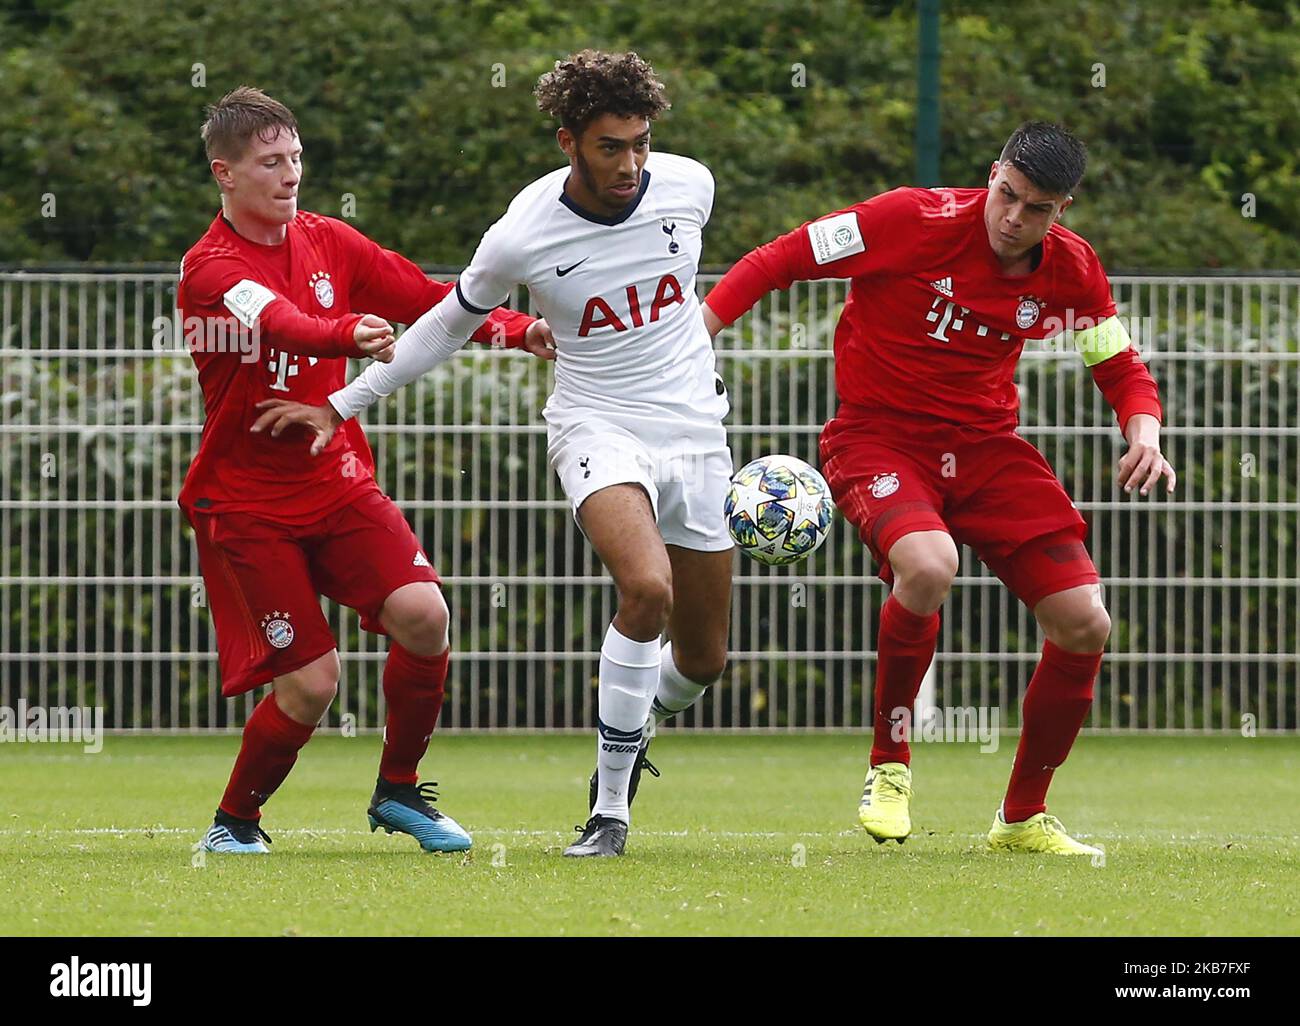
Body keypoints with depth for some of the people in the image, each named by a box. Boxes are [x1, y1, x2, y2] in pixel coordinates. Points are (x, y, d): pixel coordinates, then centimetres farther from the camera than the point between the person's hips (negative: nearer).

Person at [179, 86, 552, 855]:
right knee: (312, 678, -12)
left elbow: (428, 300, 3)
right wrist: (351, 333, -57)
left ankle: (398, 791, 5)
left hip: (336, 481, 5)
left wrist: (520, 330, -14)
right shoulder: (210, 269, -15)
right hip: (246, 499, -5)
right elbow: (281, 324, -36)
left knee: (423, 613, -16)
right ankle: (234, 822, 13)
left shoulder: (328, 242, 5)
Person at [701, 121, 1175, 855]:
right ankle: (889, 765, -12)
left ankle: (1024, 817, 15)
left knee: (1086, 626, -6)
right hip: (880, 436, -5)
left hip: (985, 445, 5)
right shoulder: (914, 221, -18)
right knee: (928, 568, -36)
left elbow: (1122, 368, 10)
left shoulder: (1072, 271, -3)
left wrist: (1144, 433, -12)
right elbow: (778, 262, -13)